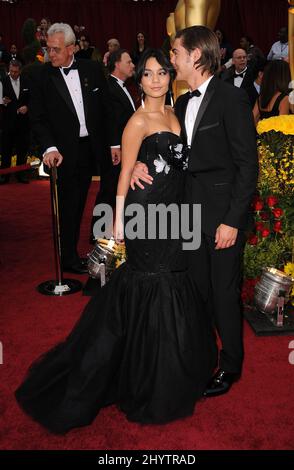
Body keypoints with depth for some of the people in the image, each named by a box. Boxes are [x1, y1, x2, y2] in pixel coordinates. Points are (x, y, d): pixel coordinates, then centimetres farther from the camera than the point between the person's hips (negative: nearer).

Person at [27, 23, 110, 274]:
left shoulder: (92, 69, 2)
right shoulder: (40, 75, -5)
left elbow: (106, 108, 6)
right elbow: (38, 118, -8)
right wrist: (49, 148, -22)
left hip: (90, 148, 3)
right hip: (63, 153, -3)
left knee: (78, 204, 14)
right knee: (67, 206, 4)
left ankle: (72, 250, 29)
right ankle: (69, 258, 18)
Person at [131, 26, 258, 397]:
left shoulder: (231, 98, -11)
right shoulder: (183, 103, 11)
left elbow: (247, 164, -13)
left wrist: (232, 220, -16)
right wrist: (141, 162, -4)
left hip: (223, 213, -7)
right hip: (192, 212, 7)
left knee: (224, 292, 5)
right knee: (198, 289, 15)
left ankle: (230, 365, 26)